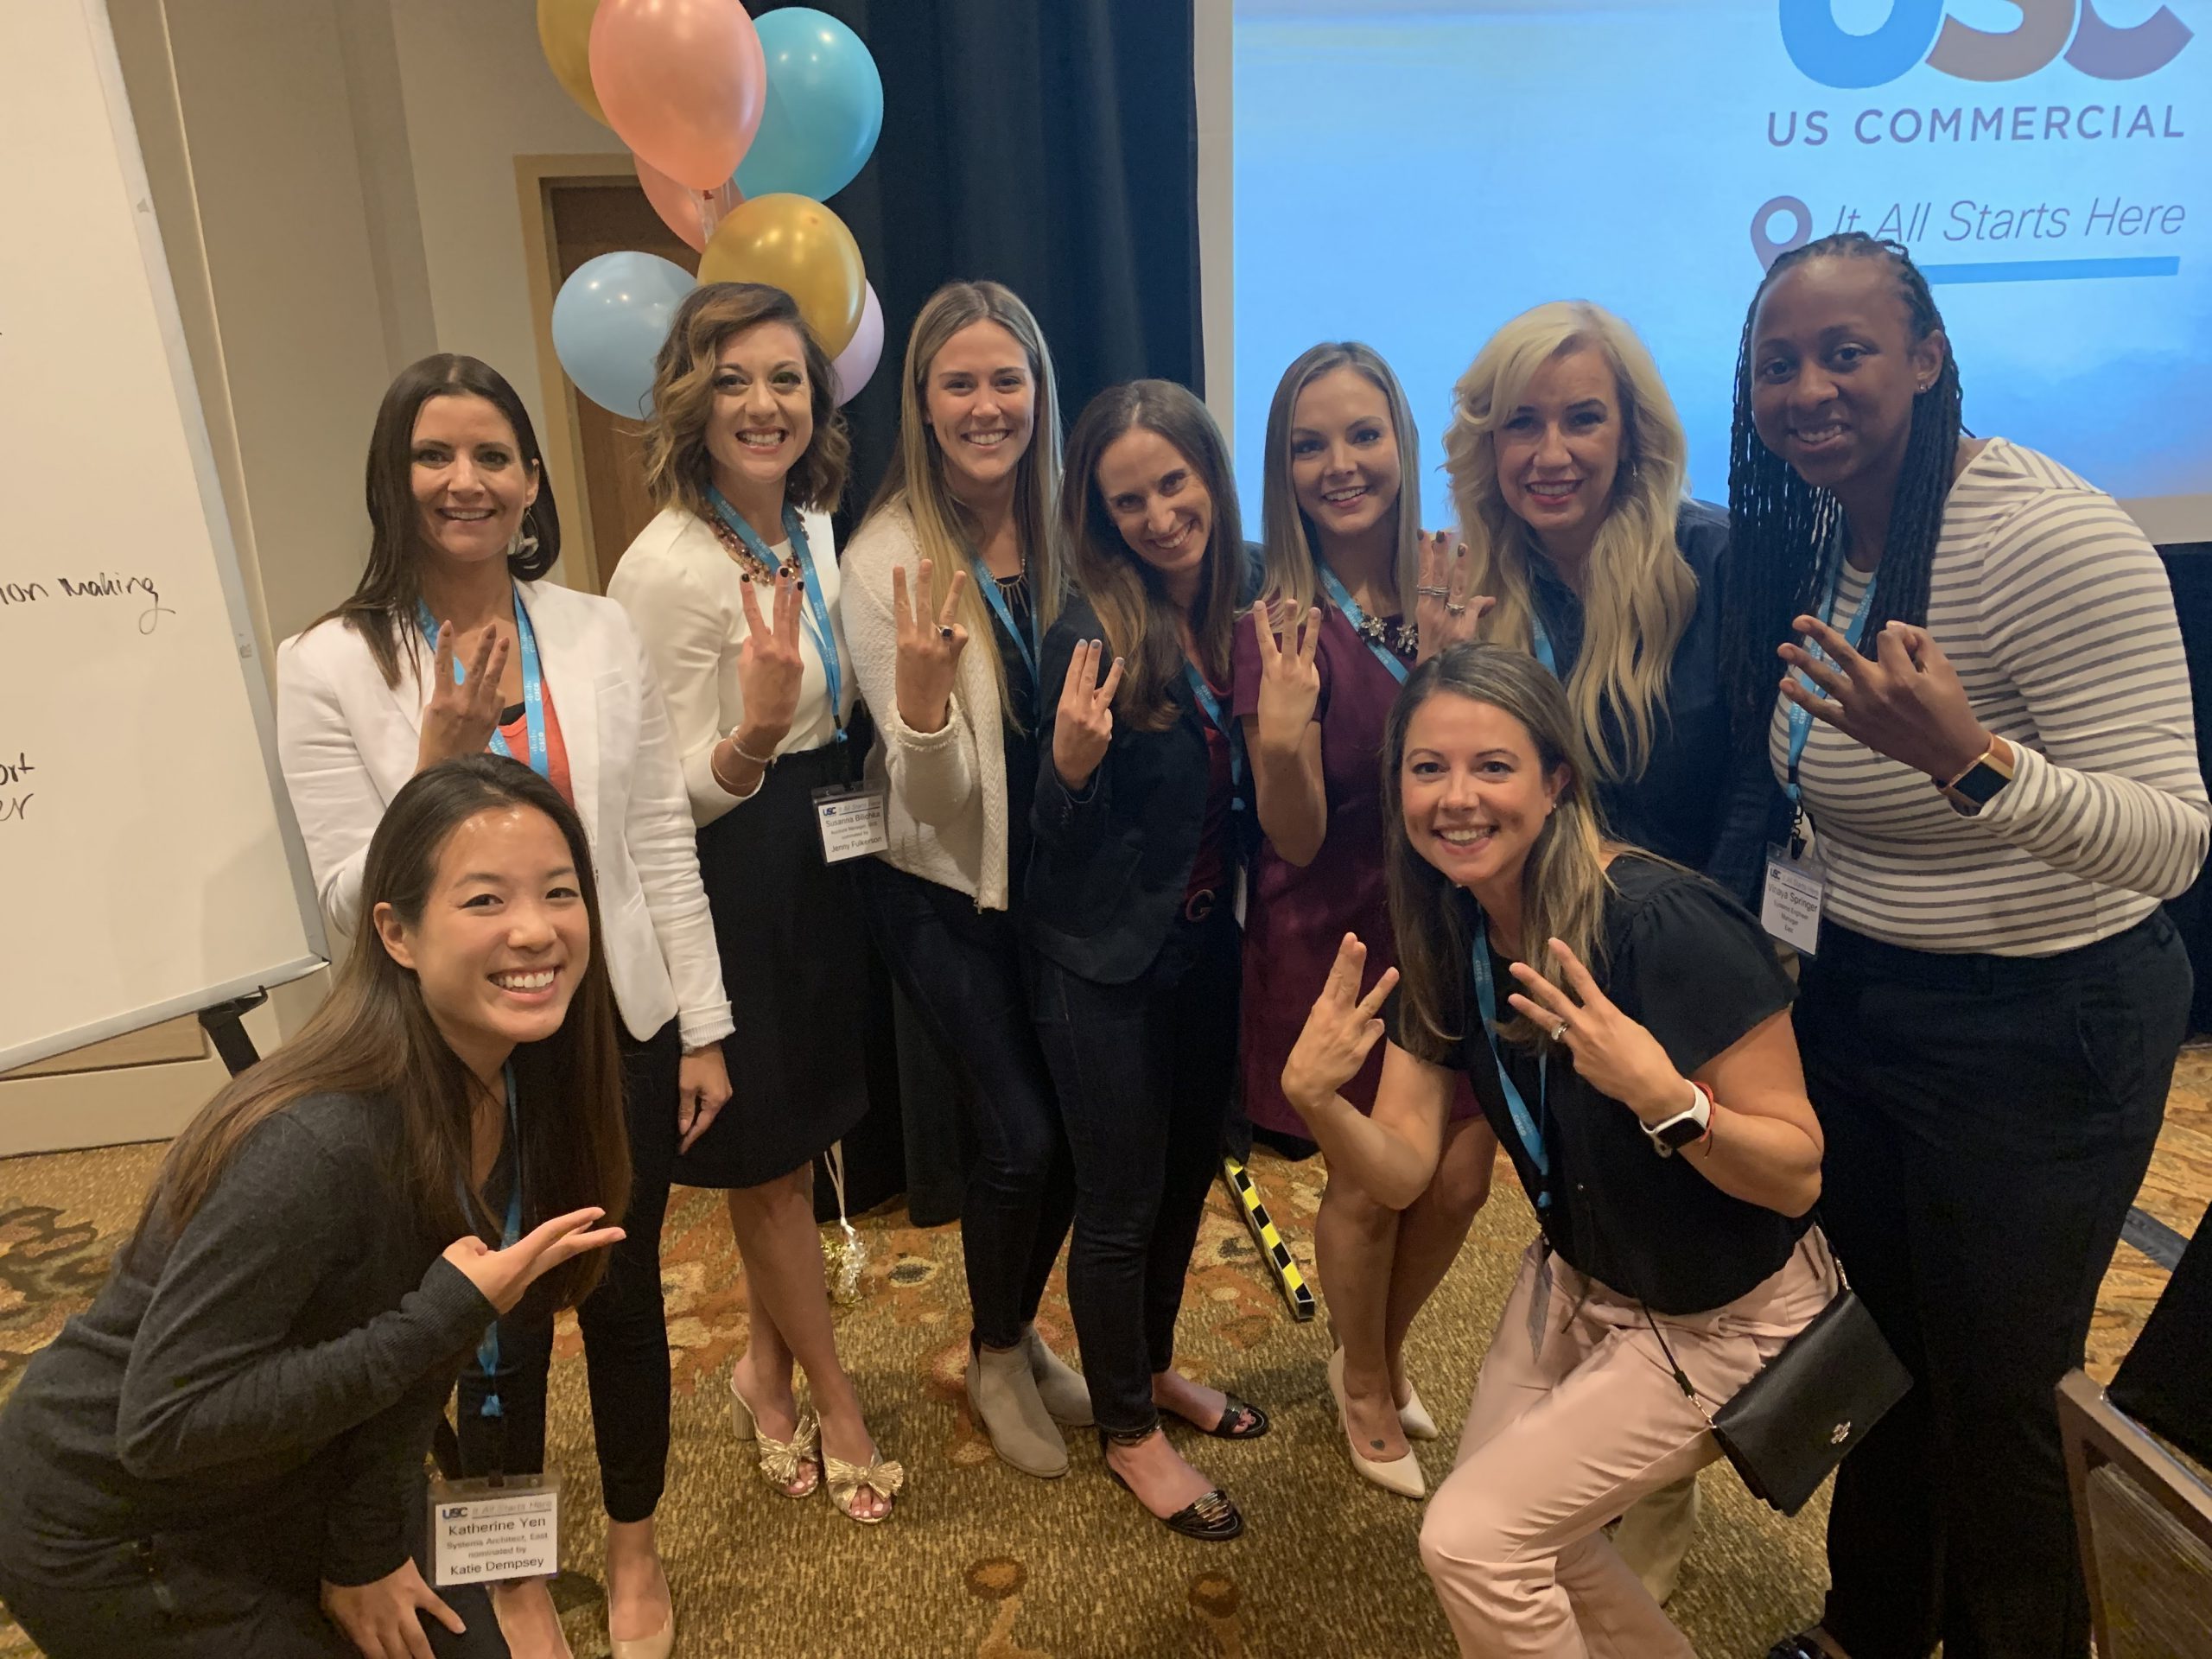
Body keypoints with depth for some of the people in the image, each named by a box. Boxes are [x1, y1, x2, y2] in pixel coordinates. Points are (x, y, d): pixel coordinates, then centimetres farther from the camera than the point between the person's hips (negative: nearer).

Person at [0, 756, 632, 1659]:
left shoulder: (522, 1087, -11)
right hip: (111, 1540, -6)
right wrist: (446, 1315, -34)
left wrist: (366, 1546, -5)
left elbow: (410, 1348, -3)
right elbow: (161, 1425, -29)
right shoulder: (315, 1146, -35)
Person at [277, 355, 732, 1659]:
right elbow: (351, 901, -8)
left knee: (626, 1296, 17)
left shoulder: (602, 633, -4)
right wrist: (440, 758, -22)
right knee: (500, 1322, 15)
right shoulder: (332, 667, -9)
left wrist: (704, 1027, 0)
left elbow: (663, 845, -1)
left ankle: (636, 1549, 43)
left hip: (619, 1031, 2)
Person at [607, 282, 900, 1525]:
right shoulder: (669, 567, -20)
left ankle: (770, 1379, 41)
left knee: (794, 1148, 19)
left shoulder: (815, 529, 5)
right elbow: (672, 799, -18)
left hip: (820, 863, 8)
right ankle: (834, 1399, 32)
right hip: (733, 887, -7)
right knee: (772, 1155, 11)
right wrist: (756, 734, -36)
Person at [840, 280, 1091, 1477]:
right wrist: (922, 682, -37)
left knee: (1073, 1121, 9)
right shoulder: (885, 560, -18)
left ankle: (1019, 1335, 37)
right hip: (943, 886, -4)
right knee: (1024, 1134, -4)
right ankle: (994, 1359, 26)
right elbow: (936, 796, -20)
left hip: (1055, 874, 4)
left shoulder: (1066, 528, -6)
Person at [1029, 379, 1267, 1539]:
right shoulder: (1093, 632, -19)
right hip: (1108, 960, -5)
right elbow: (1061, 840, -15)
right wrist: (1072, 763, -34)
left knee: (1189, 1171, 21)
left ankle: (1153, 1369, 46)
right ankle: (1127, 1431, 32)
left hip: (1210, 943, 6)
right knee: (1122, 1202, 9)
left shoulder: (1249, 600, -4)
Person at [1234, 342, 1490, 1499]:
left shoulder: (1452, 586, -1)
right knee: (1370, 1181, 8)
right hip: (1336, 939, -4)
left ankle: (1384, 1351, 39)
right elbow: (1297, 839, -14)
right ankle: (1364, 1389, 39)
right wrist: (1279, 731, -33)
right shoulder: (1282, 624, -14)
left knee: (1461, 1173, 6)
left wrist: (1464, 660, -16)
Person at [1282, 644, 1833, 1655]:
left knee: (1470, 1541, -7)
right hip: (1575, 1281, 6)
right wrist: (1314, 1098, -30)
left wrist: (1661, 1096, -43)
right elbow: (1402, 1171, -11)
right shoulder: (1445, 936, -10)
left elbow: (1798, 1176, -25)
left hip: (1722, 1318, -6)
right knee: (1510, 1524, 15)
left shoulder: (1667, 925, -30)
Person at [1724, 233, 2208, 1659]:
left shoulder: (2052, 536, -23)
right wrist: (1815, 856, 2)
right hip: (1864, 1001, 8)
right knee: (1878, 1343, 22)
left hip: (2039, 1031, -7)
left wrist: (1968, 762, -41)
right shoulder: (1813, 539, 2)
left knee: (1997, 1397, 8)